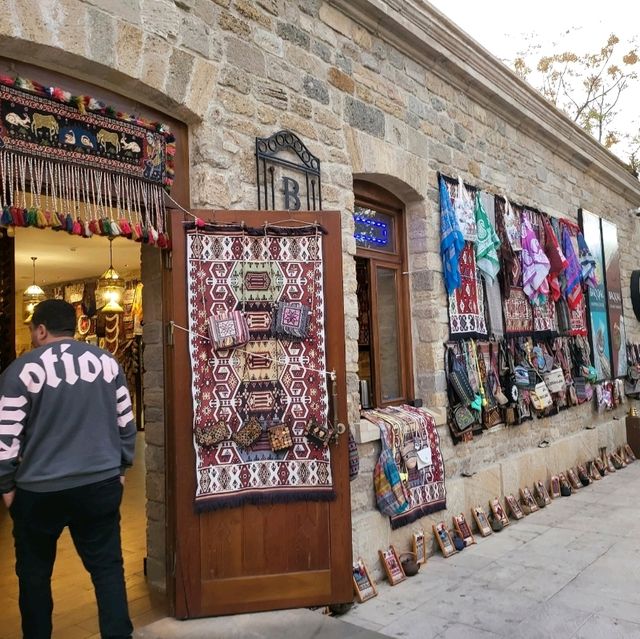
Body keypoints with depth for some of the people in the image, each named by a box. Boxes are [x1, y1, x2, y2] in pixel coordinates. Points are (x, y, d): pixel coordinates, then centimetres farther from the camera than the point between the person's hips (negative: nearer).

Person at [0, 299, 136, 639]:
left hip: (40, 490, -2)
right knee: (107, 568, 12)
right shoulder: (107, 361, 1)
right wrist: (120, 468, 16)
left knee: (34, 573, 19)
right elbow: (126, 423, 6)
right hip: (101, 484, 3)